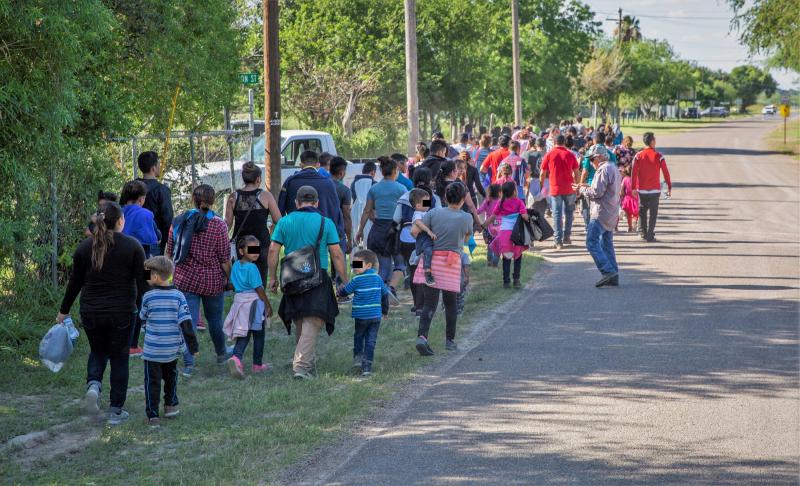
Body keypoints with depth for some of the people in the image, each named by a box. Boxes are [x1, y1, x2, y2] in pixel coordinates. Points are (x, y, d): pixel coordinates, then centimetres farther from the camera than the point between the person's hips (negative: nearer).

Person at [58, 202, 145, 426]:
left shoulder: (85, 246, 0)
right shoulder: (132, 246, -7)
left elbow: (75, 282, 5)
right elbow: (142, 282, -8)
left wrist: (63, 311, 15)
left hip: (91, 312, 2)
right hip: (122, 313, -2)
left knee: (98, 352, 22)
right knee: (119, 358, 10)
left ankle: (93, 384, -7)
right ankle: (116, 411, 10)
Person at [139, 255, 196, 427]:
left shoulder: (148, 297, -11)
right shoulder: (178, 296, -6)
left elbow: (143, 317, 6)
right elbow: (185, 322, -7)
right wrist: (192, 346, -3)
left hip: (152, 349, -3)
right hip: (172, 349, 3)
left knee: (152, 381, 3)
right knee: (170, 376, 25)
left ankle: (152, 415, -1)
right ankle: (171, 406, 34)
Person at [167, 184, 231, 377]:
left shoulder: (179, 222, -1)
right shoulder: (219, 225, -10)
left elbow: (170, 252, 6)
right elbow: (225, 258, -9)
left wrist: (174, 274, 21)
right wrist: (228, 277, 5)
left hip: (185, 280, 1)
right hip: (213, 281, -1)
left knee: (189, 321, -1)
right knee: (215, 319, 18)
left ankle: (188, 363, -10)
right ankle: (221, 354, 38)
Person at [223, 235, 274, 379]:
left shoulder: (235, 265, 5)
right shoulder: (252, 268, -16)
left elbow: (233, 285, 14)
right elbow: (259, 289, -14)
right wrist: (268, 305, -6)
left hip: (239, 300, 6)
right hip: (254, 302, -6)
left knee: (243, 335, 6)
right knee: (258, 335, 10)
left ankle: (236, 357, -20)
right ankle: (258, 365, 18)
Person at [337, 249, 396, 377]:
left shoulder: (357, 280, -10)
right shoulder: (378, 278, 4)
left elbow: (345, 291, 1)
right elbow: (385, 293, 13)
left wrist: (340, 289, 22)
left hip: (361, 315, -3)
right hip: (376, 315, 3)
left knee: (358, 337, 19)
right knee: (371, 341, 4)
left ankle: (357, 357, 5)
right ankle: (367, 366, 1)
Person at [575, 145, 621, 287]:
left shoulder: (603, 170, -14)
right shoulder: (614, 169, 18)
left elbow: (597, 192, -20)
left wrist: (582, 189, -4)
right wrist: (588, 187, 15)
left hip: (602, 213, -10)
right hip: (612, 214, 10)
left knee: (592, 243, -11)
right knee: (607, 244, 13)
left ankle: (608, 271, -18)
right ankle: (613, 277, 11)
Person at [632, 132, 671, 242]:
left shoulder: (638, 156, -2)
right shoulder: (658, 156, -6)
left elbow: (634, 173, -3)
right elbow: (666, 173, -3)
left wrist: (633, 188, 3)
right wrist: (669, 187, 5)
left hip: (642, 189, 2)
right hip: (655, 189, -2)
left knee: (642, 211, 17)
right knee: (653, 213, 3)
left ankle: (642, 232, 14)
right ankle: (650, 236, 0)